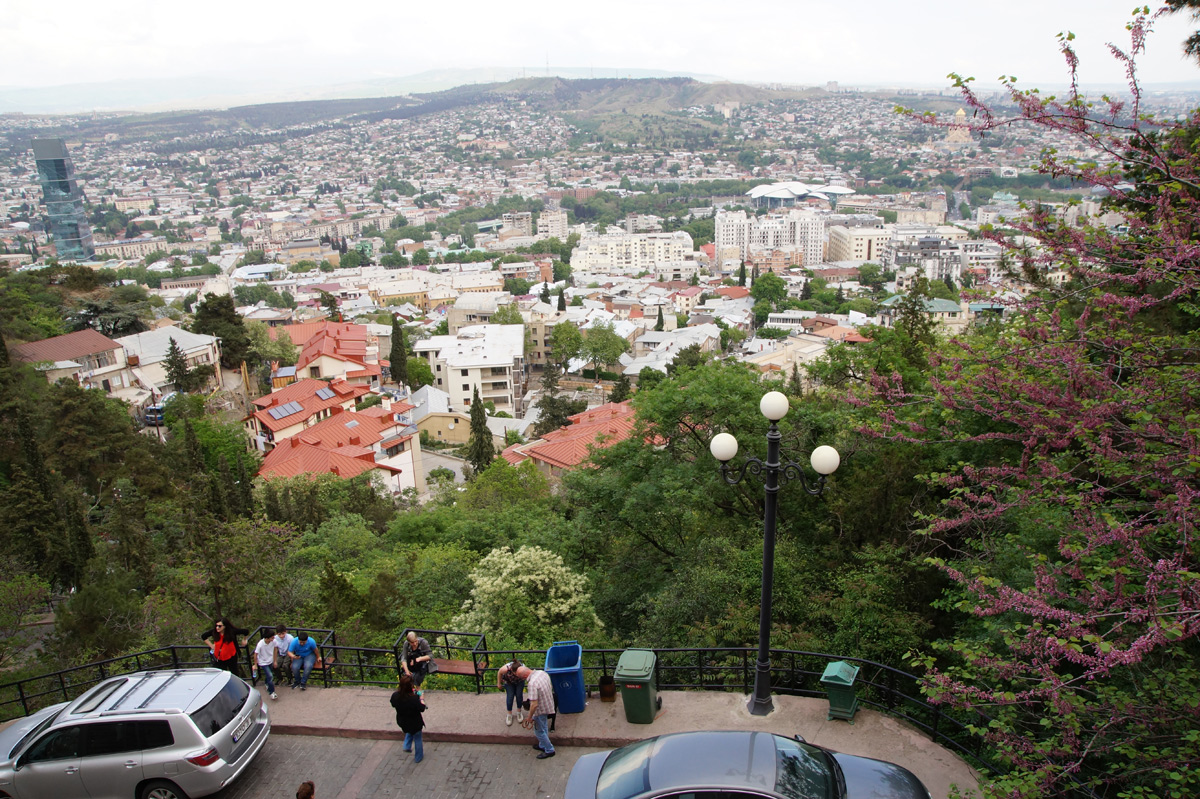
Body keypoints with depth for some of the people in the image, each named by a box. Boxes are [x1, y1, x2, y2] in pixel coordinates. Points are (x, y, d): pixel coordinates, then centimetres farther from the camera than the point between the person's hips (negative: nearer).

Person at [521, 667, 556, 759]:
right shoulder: (542, 672, -9)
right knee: (543, 728, 28)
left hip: (541, 709, -9)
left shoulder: (532, 683, -34)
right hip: (548, 704, 9)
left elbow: (534, 704, -31)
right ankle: (543, 745, 45)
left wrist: (529, 717, -17)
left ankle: (549, 750, 25)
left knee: (539, 731, 12)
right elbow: (550, 687, 9)